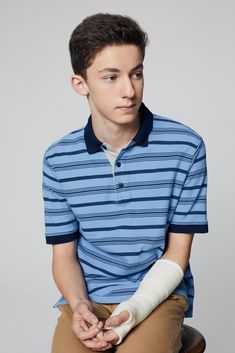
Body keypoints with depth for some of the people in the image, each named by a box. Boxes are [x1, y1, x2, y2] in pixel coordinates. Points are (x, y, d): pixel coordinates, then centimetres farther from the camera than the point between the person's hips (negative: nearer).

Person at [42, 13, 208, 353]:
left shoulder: (185, 146, -7)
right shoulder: (58, 159, 0)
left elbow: (177, 254, -4)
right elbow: (64, 254, 6)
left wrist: (133, 311, -17)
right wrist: (78, 305, -14)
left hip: (159, 296, -1)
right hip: (86, 299, 2)